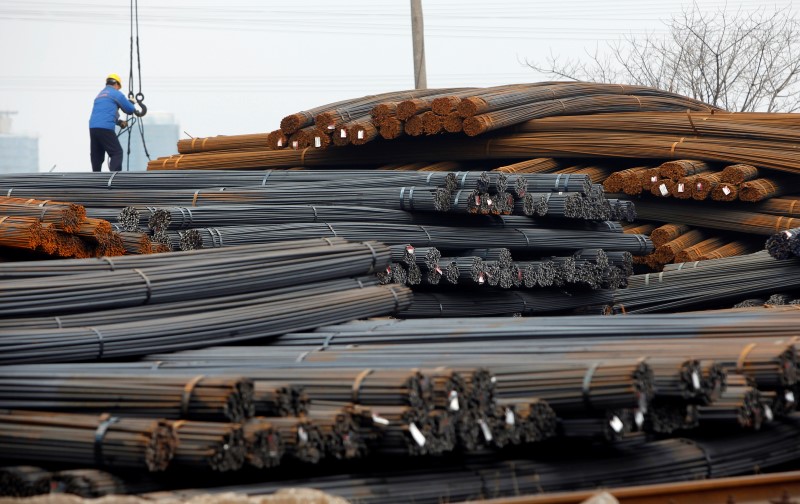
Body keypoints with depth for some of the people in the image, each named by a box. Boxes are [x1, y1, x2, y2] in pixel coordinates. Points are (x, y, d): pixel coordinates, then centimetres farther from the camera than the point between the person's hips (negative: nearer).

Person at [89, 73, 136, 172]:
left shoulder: (100, 95, 27)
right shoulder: (116, 94, 4)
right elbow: (130, 109, 8)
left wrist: (119, 122, 29)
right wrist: (131, 103, 29)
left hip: (93, 127, 7)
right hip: (105, 128, -7)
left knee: (96, 155, 12)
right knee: (117, 153, -5)